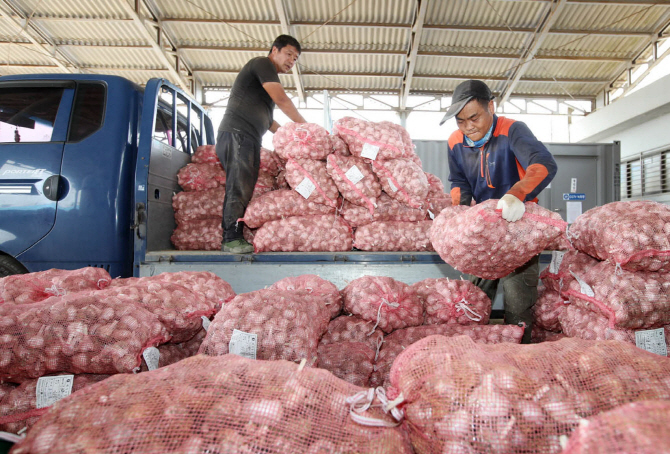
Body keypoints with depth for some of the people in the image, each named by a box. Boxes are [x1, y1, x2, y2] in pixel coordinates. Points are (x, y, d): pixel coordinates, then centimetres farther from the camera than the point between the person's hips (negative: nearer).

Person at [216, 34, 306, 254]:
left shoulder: (266, 75, 30)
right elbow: (281, 99, -9)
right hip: (237, 133, -10)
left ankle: (234, 238, 2)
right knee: (239, 186, -15)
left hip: (248, 139, 10)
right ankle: (231, 239, -16)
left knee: (245, 189, 3)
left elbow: (265, 119, 32)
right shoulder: (262, 63, 1)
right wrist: (304, 125, -1)